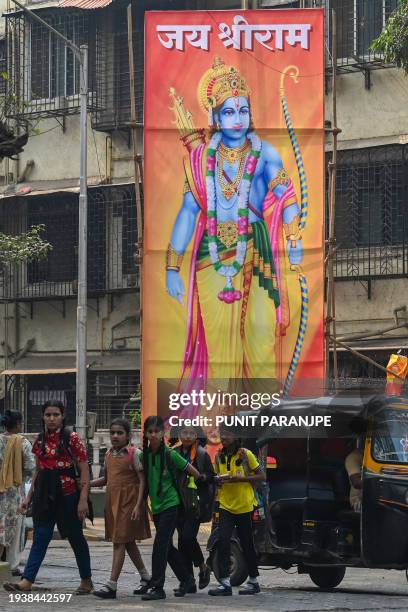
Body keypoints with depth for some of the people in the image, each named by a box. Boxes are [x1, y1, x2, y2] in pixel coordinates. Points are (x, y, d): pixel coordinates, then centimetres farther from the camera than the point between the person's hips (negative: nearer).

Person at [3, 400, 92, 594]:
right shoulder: (40, 440, 10)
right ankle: (27, 580, -9)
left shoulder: (72, 438, -6)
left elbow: (84, 471, -7)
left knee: (75, 536, 6)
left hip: (67, 493, -4)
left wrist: (83, 500, -14)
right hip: (44, 494, 4)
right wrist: (28, 497, 15)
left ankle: (86, 580, 18)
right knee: (40, 536, -2)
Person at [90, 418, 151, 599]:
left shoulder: (134, 454, -8)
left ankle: (111, 585, -12)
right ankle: (145, 577, 28)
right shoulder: (109, 454, 12)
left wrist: (138, 505, -17)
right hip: (112, 501, 7)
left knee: (120, 542, -9)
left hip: (128, 502, -7)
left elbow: (142, 481, -10)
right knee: (128, 542, 15)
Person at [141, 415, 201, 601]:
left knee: (160, 545, -12)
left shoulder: (170, 455, -10)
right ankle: (186, 579, 28)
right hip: (156, 507, 6)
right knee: (167, 547, 12)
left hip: (170, 504, -6)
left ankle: (157, 587, -10)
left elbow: (194, 472, -2)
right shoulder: (143, 456, 3)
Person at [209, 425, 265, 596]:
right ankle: (225, 583, -11)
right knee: (223, 541, -11)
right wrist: (218, 481, -5)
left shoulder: (246, 455, -7)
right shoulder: (219, 456, 7)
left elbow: (261, 476, -6)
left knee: (247, 544, 7)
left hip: (244, 506, -3)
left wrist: (239, 478, -18)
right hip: (226, 505, 3)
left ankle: (253, 581, 21)